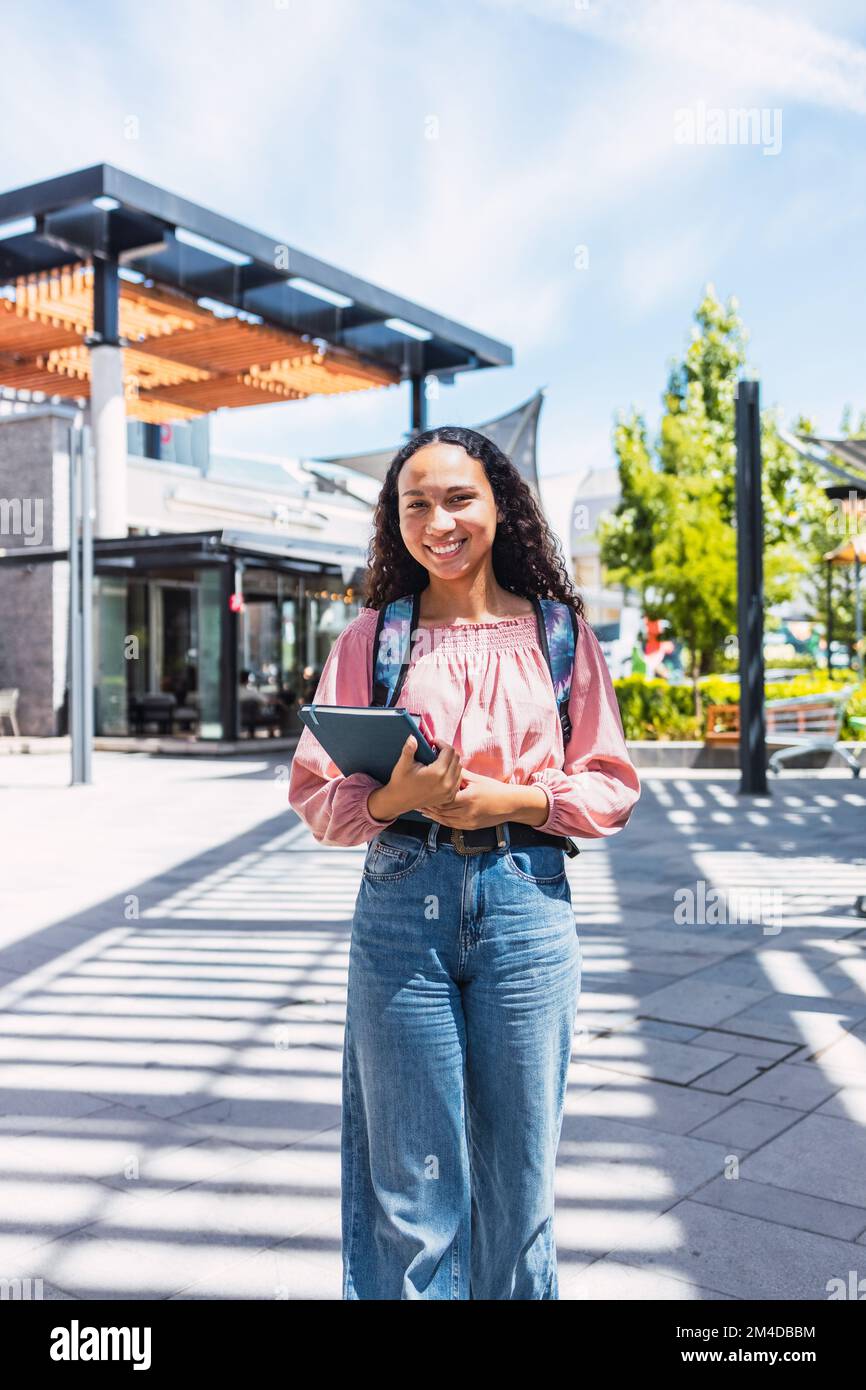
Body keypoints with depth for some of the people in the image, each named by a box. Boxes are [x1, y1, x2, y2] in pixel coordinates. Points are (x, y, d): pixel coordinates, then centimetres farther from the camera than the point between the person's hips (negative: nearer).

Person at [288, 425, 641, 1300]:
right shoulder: (370, 638, 5)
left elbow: (612, 784, 5)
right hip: (402, 902, 0)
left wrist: (512, 799, -12)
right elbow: (315, 794, 4)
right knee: (412, 1173, 8)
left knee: (518, 1169, 10)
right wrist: (395, 797, -16)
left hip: (525, 902, 0)